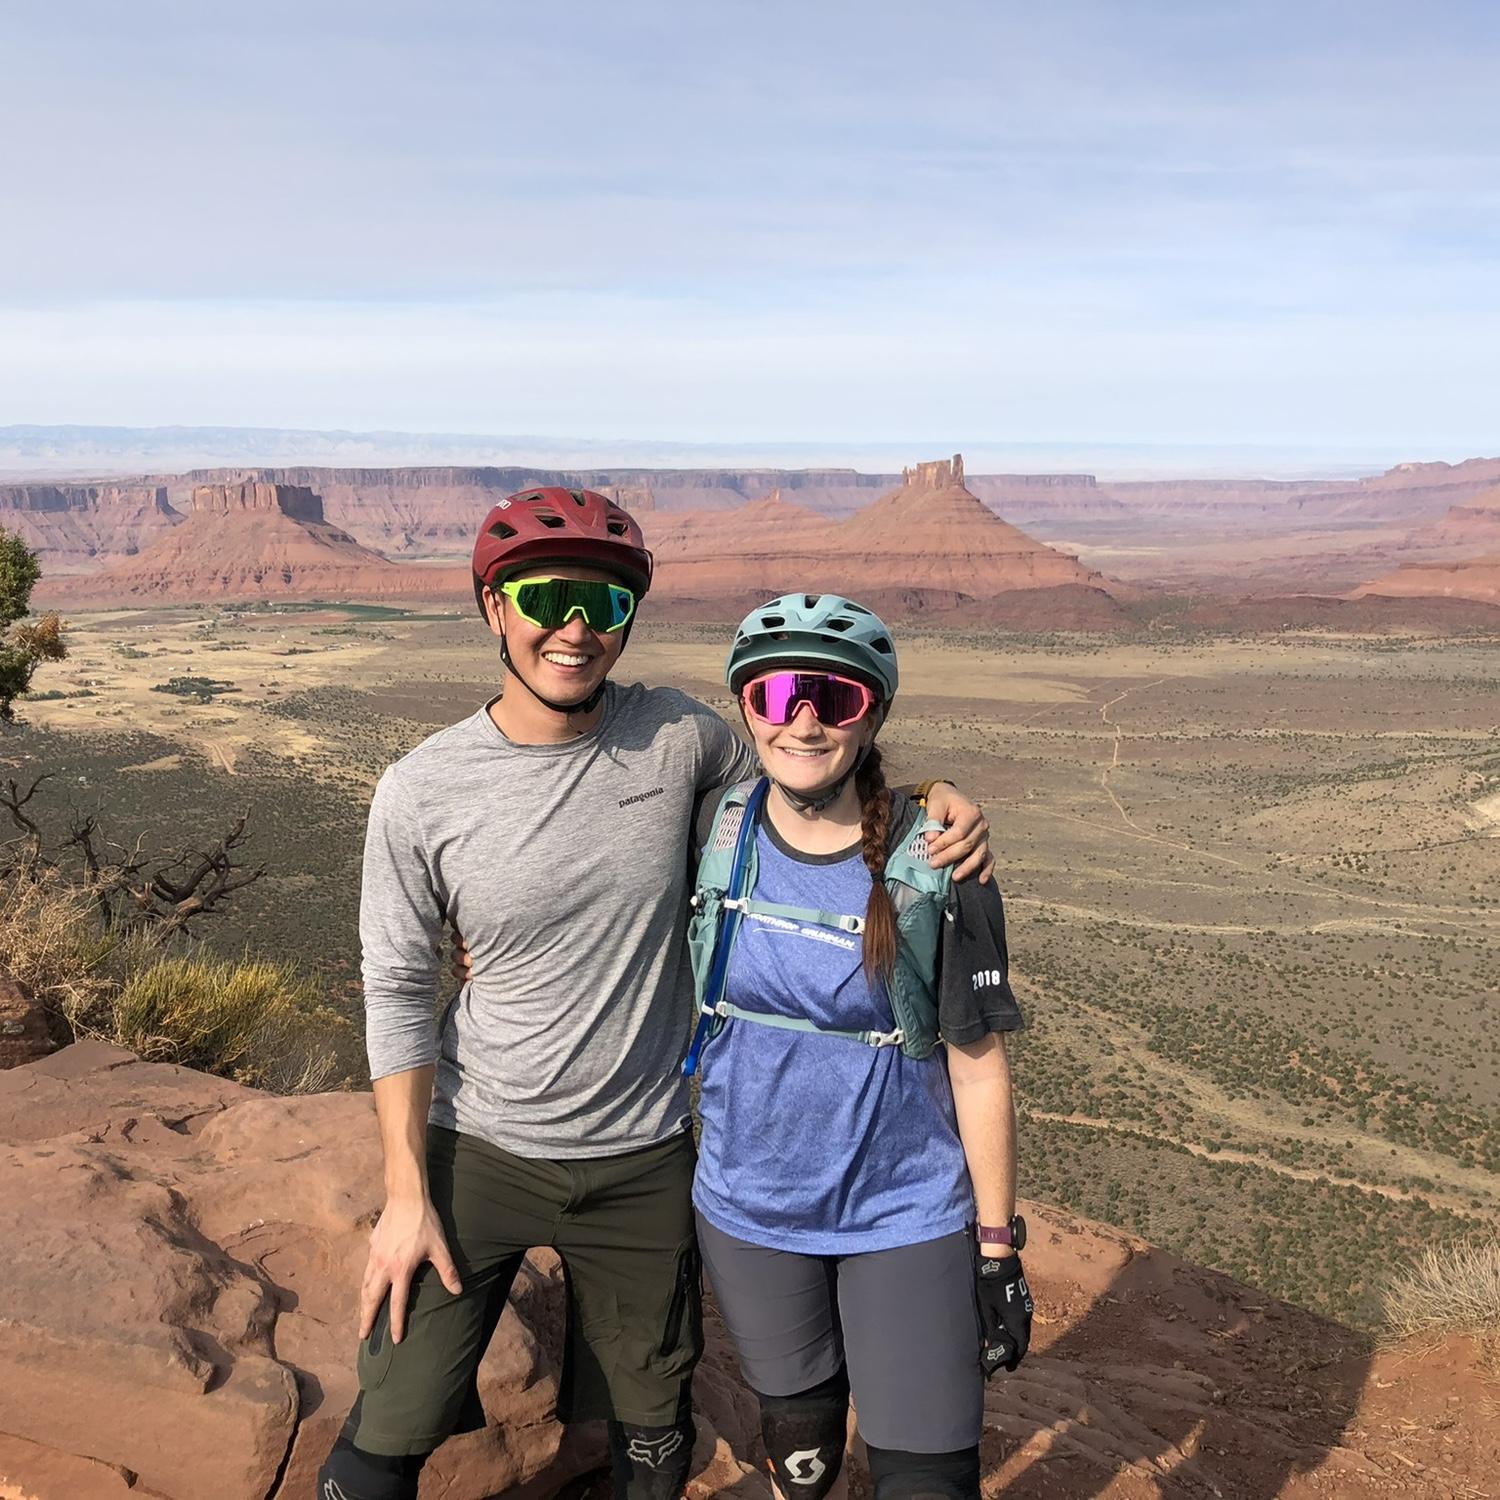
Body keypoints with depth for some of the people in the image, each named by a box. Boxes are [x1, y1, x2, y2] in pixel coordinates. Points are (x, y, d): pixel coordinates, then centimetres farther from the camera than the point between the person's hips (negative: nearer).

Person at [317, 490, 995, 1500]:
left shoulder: (679, 737, -10)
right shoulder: (423, 792, -12)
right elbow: (398, 993, -5)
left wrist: (932, 801, -13)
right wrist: (408, 1193, -5)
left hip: (642, 1162, 1)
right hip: (478, 1151, -1)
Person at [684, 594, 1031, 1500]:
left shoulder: (938, 867, -15)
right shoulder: (713, 835, -7)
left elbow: (979, 1064, -9)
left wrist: (999, 1247, -5)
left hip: (909, 1219, -2)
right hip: (749, 1211, 3)